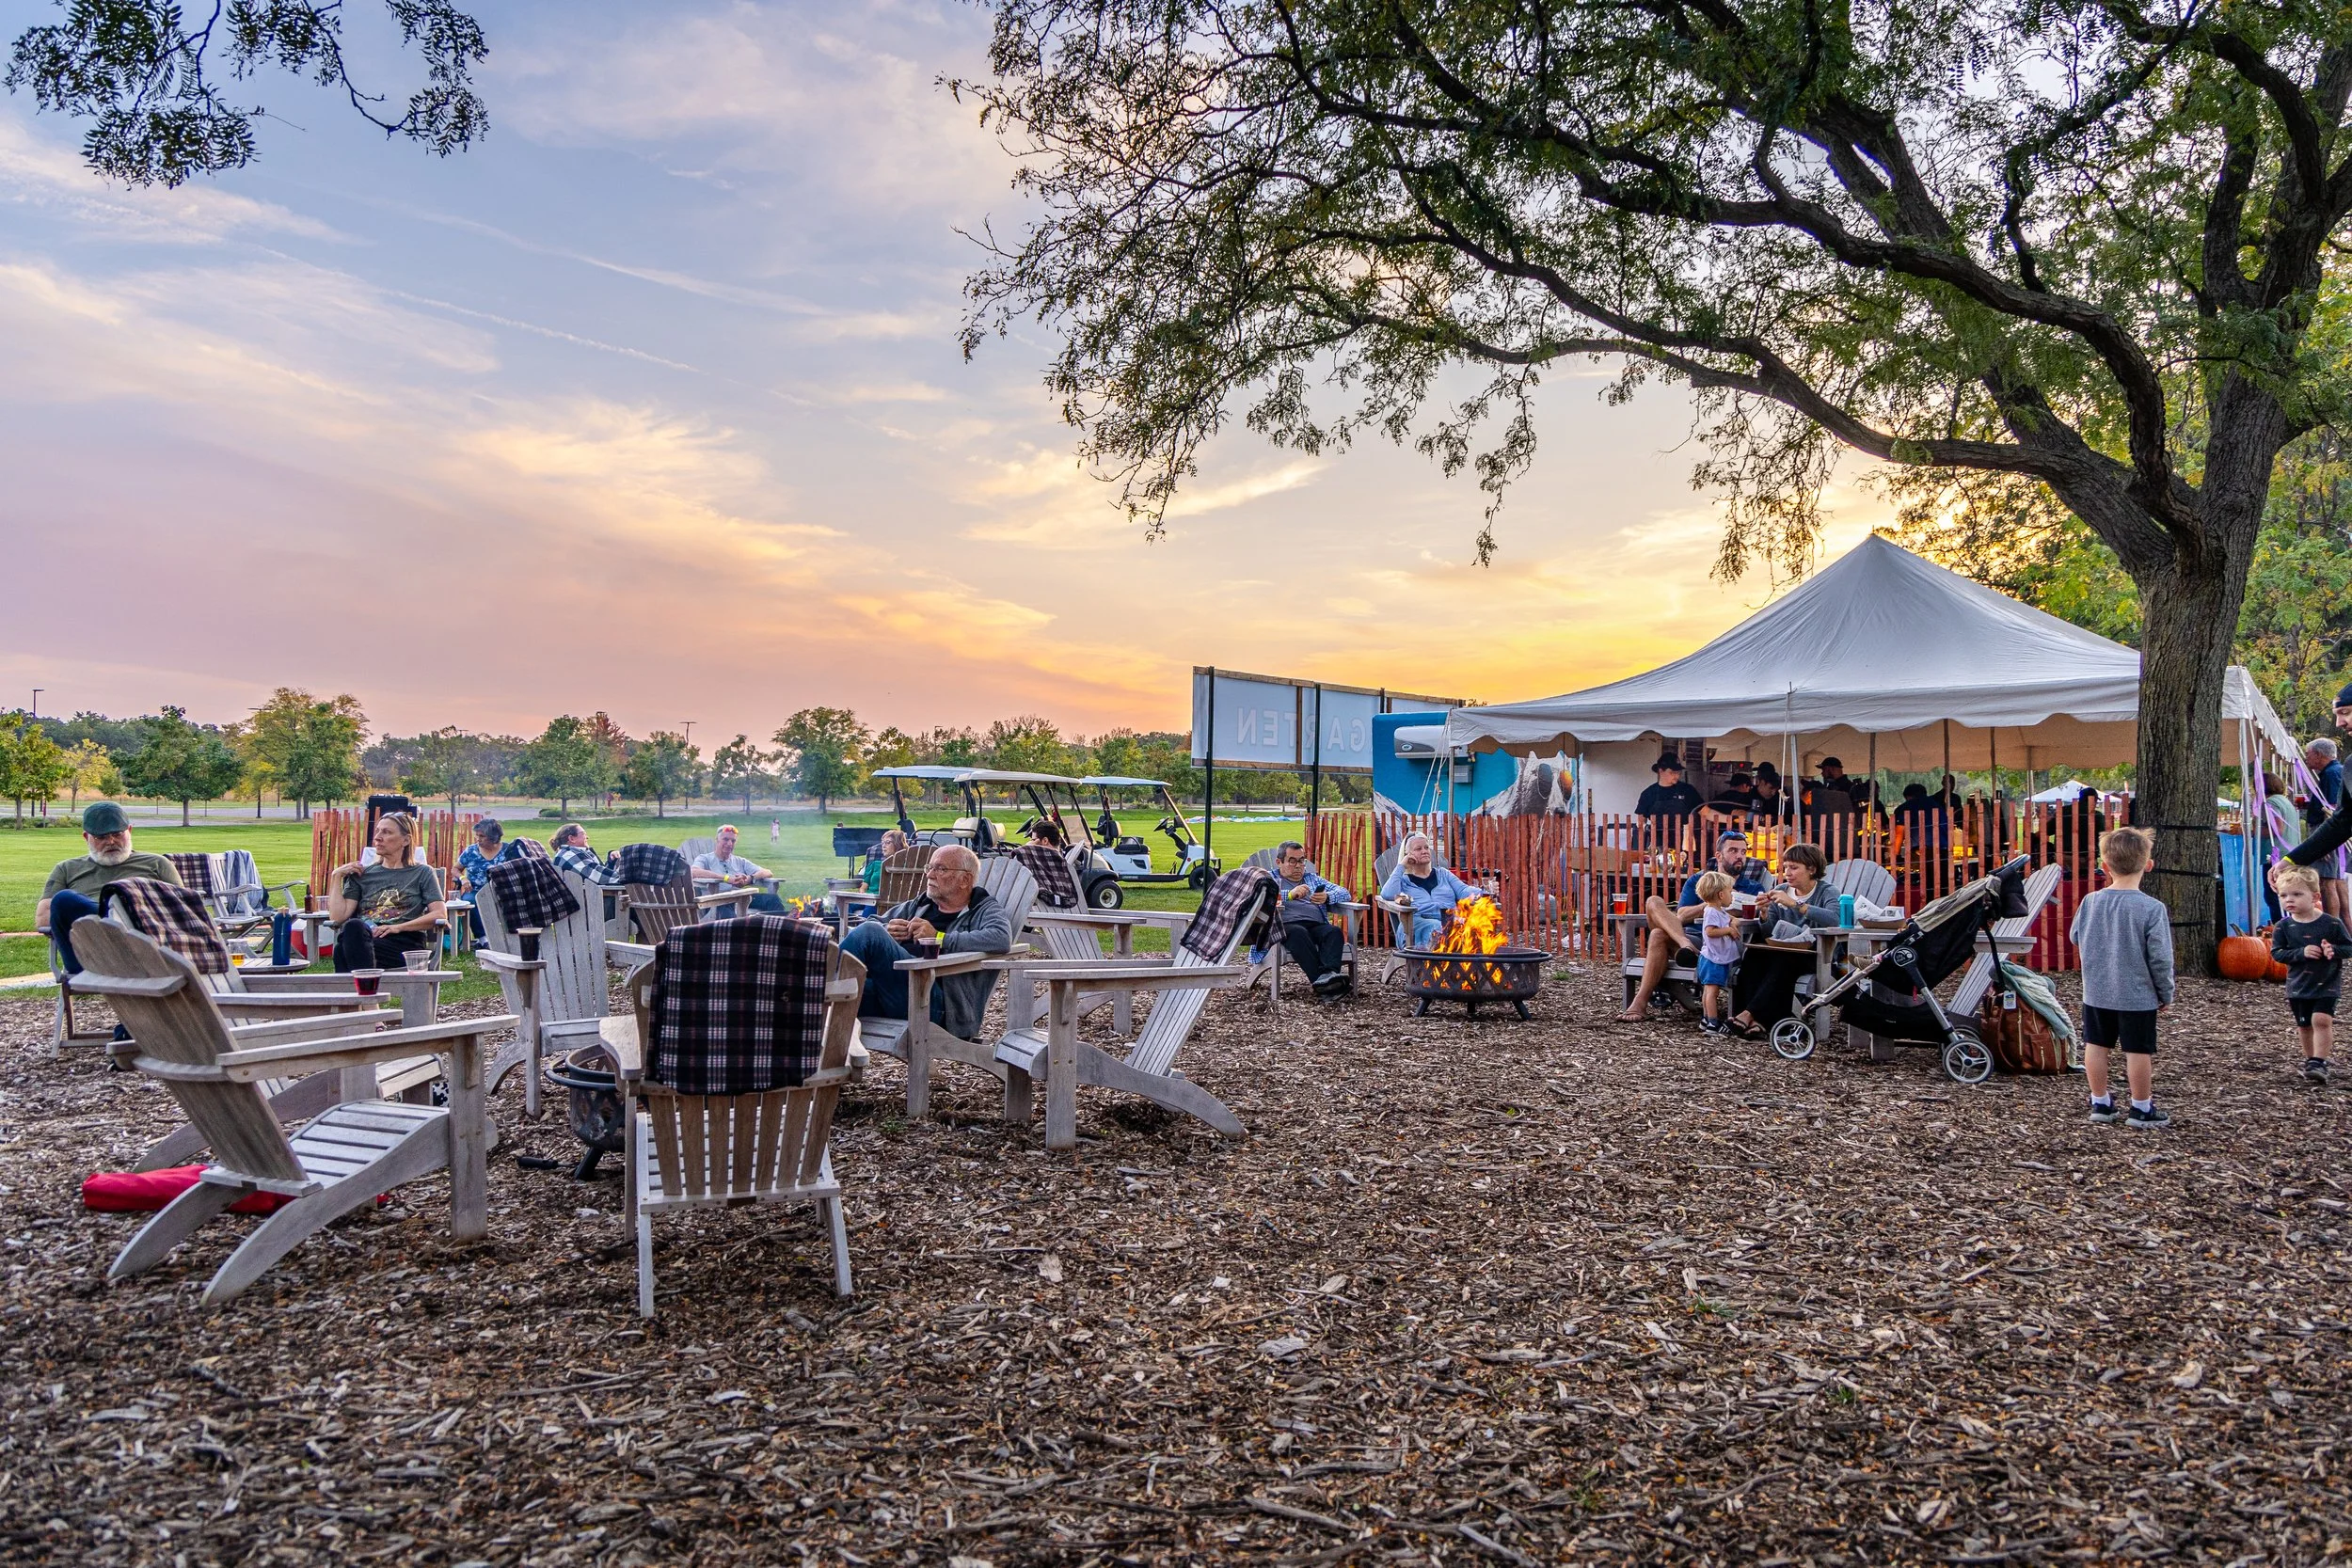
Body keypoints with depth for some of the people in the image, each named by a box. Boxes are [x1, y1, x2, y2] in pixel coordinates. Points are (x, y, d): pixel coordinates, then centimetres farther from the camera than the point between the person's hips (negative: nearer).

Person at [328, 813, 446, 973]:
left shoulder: (422, 873, 18)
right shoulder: (362, 874, 26)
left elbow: (440, 914, 2)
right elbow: (338, 917, 13)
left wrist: (398, 927, -9)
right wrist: (337, 877, 12)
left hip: (405, 943, -3)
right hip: (360, 936, 3)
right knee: (353, 926, -36)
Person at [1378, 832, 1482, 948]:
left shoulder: (1442, 873, 32)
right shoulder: (1404, 879, 23)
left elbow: (1463, 890, 17)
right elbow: (1388, 895, 1)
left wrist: (1476, 893, -8)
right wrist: (1401, 866, 9)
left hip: (1452, 919, 3)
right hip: (1420, 920, -2)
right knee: (1436, 928, -41)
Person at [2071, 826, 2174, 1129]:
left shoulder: (2090, 902, -5)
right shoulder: (2152, 909, -16)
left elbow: (2075, 937, 10)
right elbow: (2160, 958, -13)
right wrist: (2166, 994, 0)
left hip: (2096, 991, 4)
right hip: (2138, 994, -4)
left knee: (2096, 1045, 13)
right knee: (2138, 1051, 6)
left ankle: (2100, 1104, 24)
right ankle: (2141, 1110, 17)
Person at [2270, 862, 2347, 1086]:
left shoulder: (2332, 923, -9)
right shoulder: (2282, 927, -6)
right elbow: (2277, 953, -6)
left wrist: (2334, 950, -23)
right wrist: (2301, 953, -21)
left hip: (2327, 983, -2)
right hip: (2298, 985, 3)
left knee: (2321, 1019, -16)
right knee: (2304, 1025, 11)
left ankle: (2318, 1063, -10)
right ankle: (2311, 1060, 29)